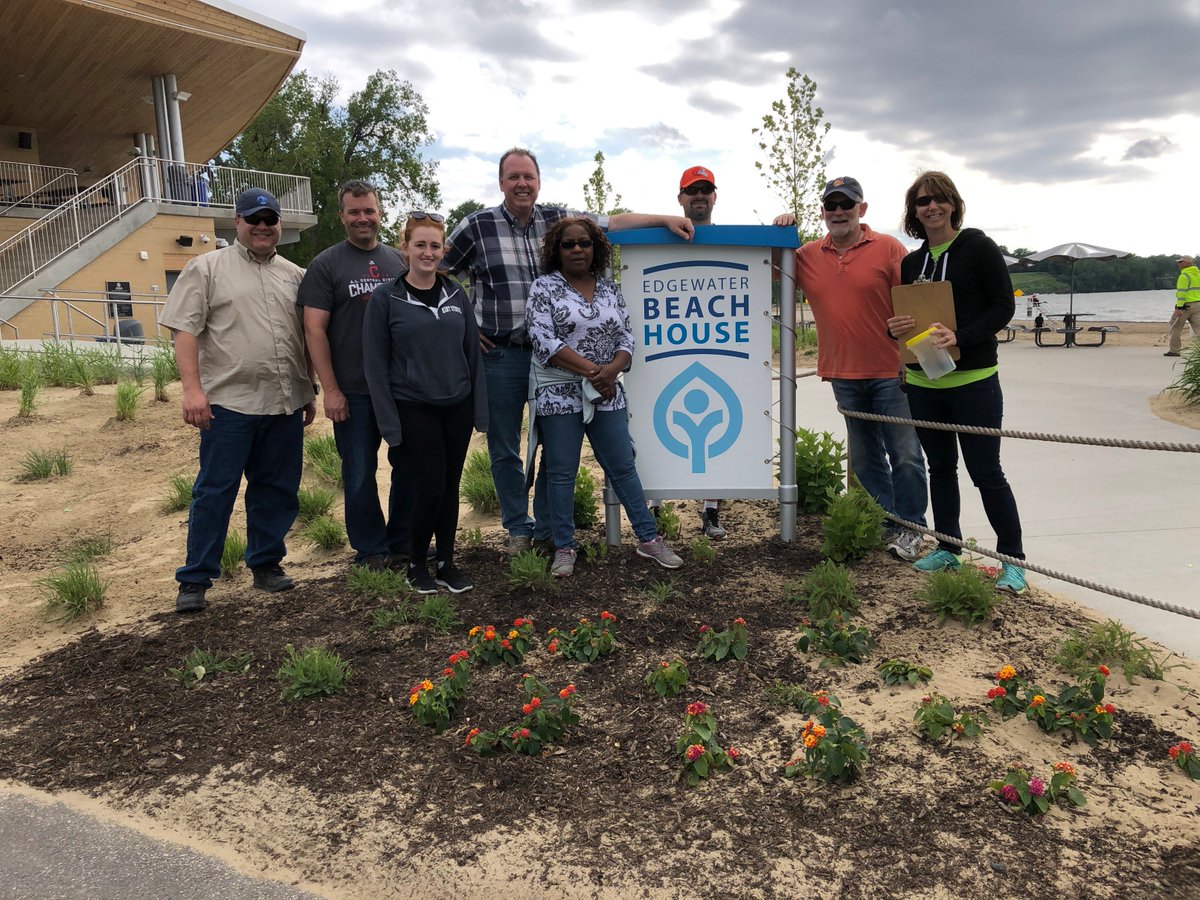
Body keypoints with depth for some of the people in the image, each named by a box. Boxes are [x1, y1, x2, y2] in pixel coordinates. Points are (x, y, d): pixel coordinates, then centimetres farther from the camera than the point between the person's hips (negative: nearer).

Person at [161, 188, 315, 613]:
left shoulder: (295, 275, 15)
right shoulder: (207, 268, 2)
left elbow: (307, 338, 19)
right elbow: (185, 330, -5)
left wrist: (309, 393, 17)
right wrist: (192, 388, -14)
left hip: (285, 404, 5)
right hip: (229, 402, -4)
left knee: (277, 489, 10)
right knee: (215, 490, 1)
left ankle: (266, 564, 25)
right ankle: (195, 579, 10)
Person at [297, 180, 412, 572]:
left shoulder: (398, 261, 11)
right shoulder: (326, 264, 0)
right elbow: (314, 329, -5)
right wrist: (330, 389, -11)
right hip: (353, 392, -3)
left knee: (411, 468, 9)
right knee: (360, 474, 5)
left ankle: (402, 544, 25)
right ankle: (371, 551, 20)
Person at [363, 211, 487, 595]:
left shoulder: (455, 294, 6)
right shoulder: (385, 298, -5)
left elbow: (472, 352, 9)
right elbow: (375, 364, -6)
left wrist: (479, 407, 4)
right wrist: (390, 424, -10)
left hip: (457, 407, 4)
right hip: (414, 410, -4)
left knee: (450, 488, 10)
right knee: (430, 489, -3)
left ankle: (446, 563, 25)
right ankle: (416, 565, 19)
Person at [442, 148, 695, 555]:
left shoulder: (558, 220, 6)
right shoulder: (477, 226, -1)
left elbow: (613, 222, 8)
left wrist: (666, 219, 0)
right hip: (500, 355, -2)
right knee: (505, 449, 8)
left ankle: (548, 529, 23)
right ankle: (518, 529, 24)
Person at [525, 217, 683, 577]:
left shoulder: (610, 290, 11)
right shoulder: (544, 288, -2)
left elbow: (626, 338, 8)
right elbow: (544, 341, -12)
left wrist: (611, 370, -13)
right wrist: (591, 369, -17)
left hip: (606, 395, 4)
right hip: (560, 395, -3)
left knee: (623, 467, 8)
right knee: (561, 473, 3)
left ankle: (648, 538, 16)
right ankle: (564, 548, 14)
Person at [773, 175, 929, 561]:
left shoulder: (888, 248, -3)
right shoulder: (807, 255, 6)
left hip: (890, 371, -4)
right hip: (843, 374, 4)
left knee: (905, 454, -1)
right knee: (865, 459, 14)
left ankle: (910, 528, 13)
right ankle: (884, 525, 27)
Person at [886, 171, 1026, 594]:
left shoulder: (978, 247, -5)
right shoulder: (911, 262, 11)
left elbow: (1004, 305, -9)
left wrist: (960, 337, -22)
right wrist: (894, 328, -6)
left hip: (973, 381, -6)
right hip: (923, 382, 6)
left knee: (986, 472, -2)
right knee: (940, 468, 15)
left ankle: (1013, 559, 11)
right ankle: (947, 549, 27)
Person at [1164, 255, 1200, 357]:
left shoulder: (1184, 276, -11)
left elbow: (1182, 292, -19)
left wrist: (1179, 308, -22)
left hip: (1186, 305, -7)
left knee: (1176, 327, 6)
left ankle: (1174, 350, 9)